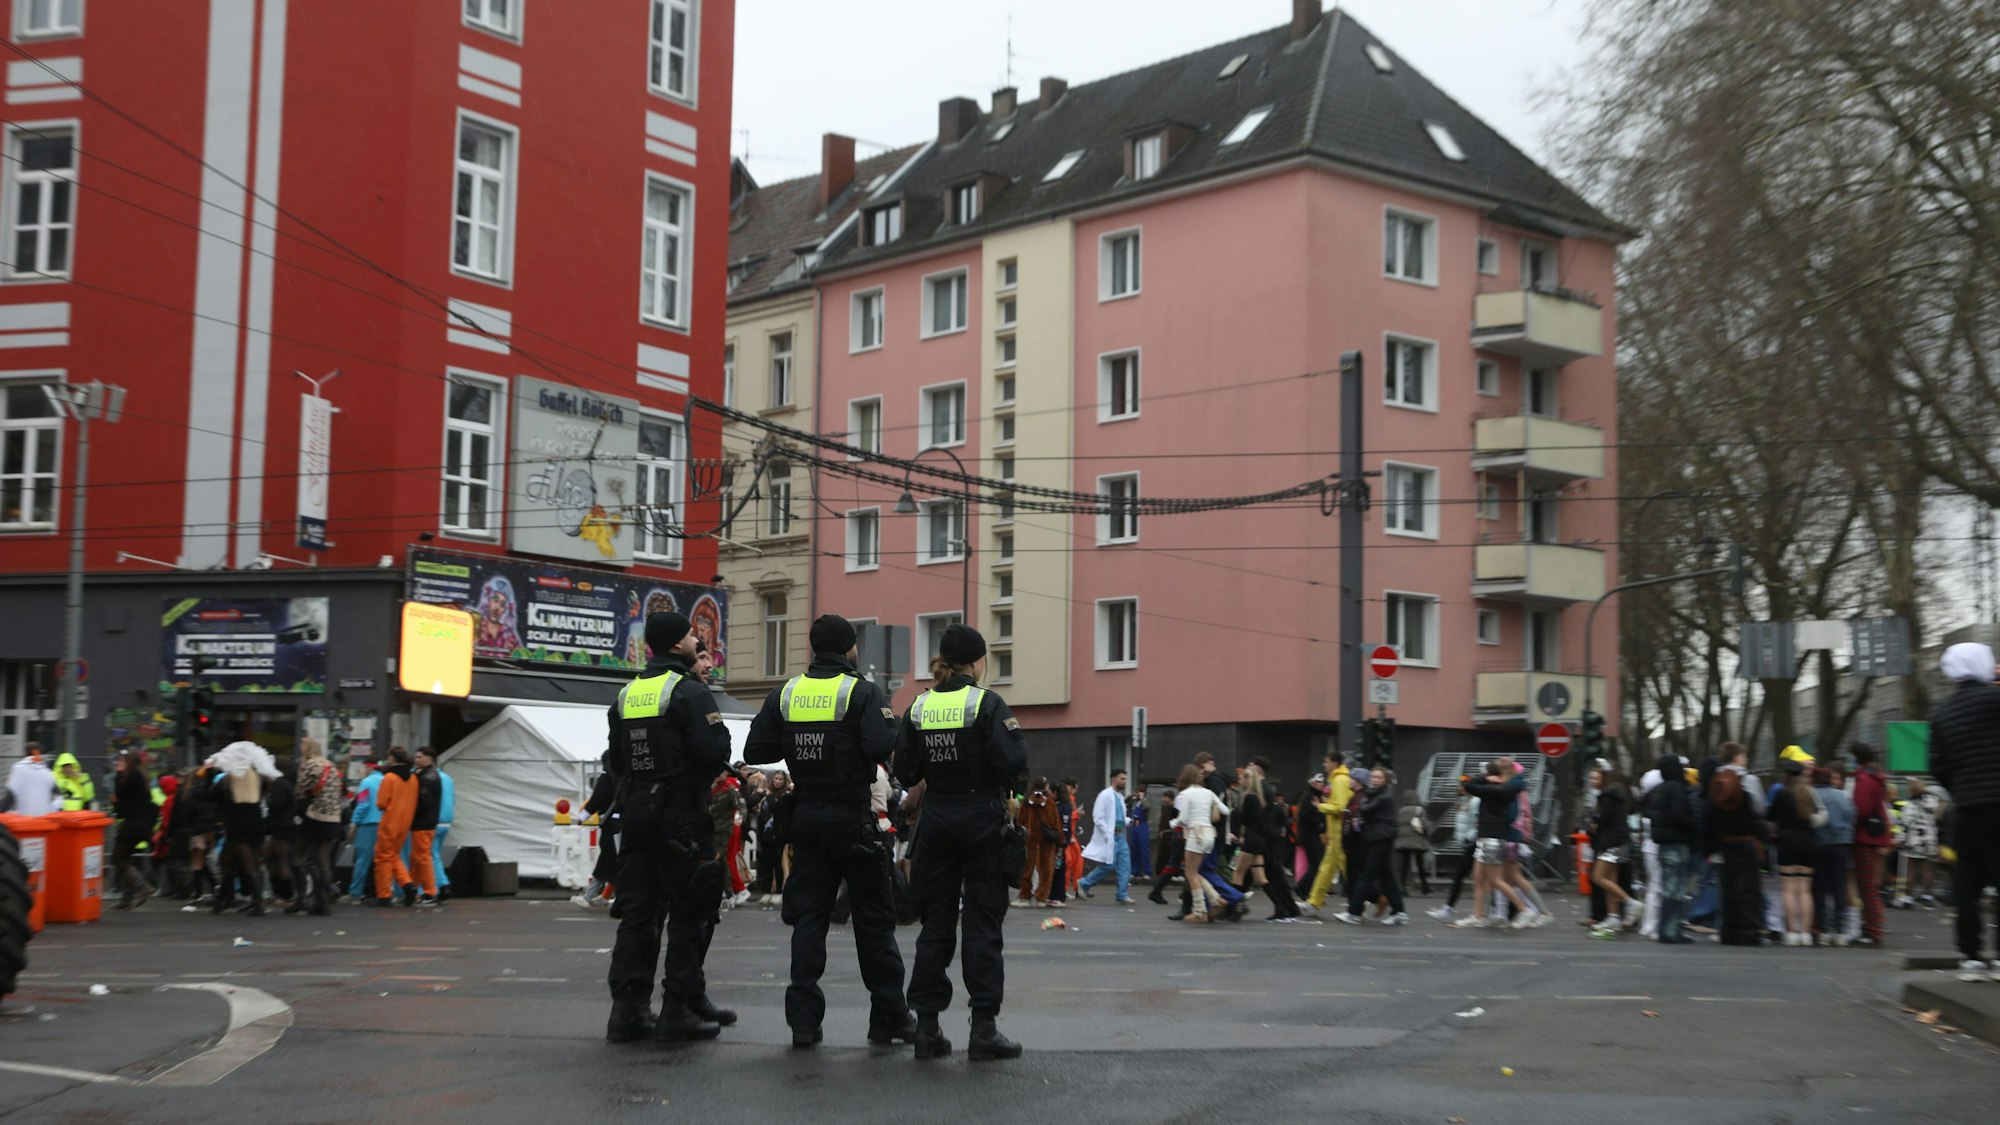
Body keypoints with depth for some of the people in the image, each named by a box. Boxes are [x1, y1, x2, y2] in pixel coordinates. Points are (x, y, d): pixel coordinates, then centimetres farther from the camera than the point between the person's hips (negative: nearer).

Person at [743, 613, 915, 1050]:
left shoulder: (785, 694, 5)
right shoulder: (862, 692, -10)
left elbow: (756, 749, 2)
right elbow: (880, 747, -23)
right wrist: (888, 721, -3)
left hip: (807, 817, 4)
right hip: (854, 818, -4)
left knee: (808, 916, 8)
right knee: (873, 919, 5)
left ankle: (803, 1018, 4)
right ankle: (889, 1016, 11)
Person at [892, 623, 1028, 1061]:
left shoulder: (919, 707, 3)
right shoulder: (987, 703, -10)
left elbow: (904, 774, 2)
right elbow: (1012, 763, -17)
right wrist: (1014, 735, 2)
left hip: (936, 821, 4)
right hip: (982, 819, -4)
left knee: (935, 924, 9)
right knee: (983, 925, 1)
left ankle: (927, 1027, 9)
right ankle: (984, 1028, 0)